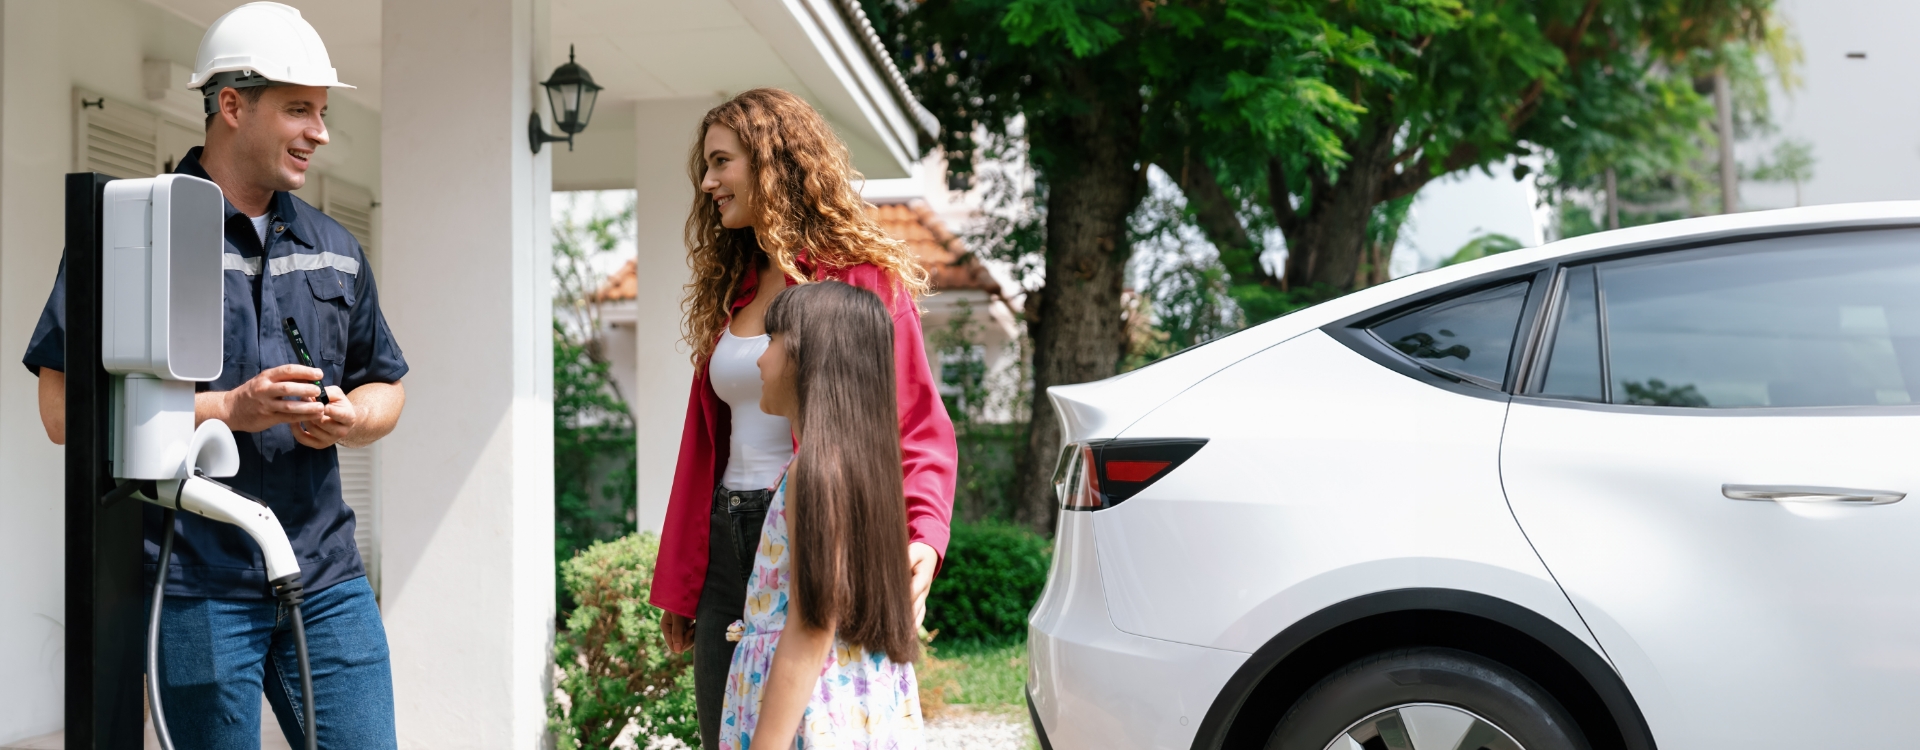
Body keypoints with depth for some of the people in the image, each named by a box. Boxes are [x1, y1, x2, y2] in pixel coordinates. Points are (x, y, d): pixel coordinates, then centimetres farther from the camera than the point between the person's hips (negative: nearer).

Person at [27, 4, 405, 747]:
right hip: (196, 584, -5)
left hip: (325, 575, 5)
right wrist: (226, 408, -16)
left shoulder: (334, 248, 16)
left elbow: (385, 387, 21)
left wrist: (345, 418, -2)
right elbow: (64, 409, -7)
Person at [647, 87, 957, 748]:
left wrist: (924, 535, -25)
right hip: (726, 545, 6)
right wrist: (677, 584, 16)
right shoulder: (729, 292, 16)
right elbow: (704, 443, 17)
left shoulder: (862, 277, -4)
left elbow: (919, 425, -8)